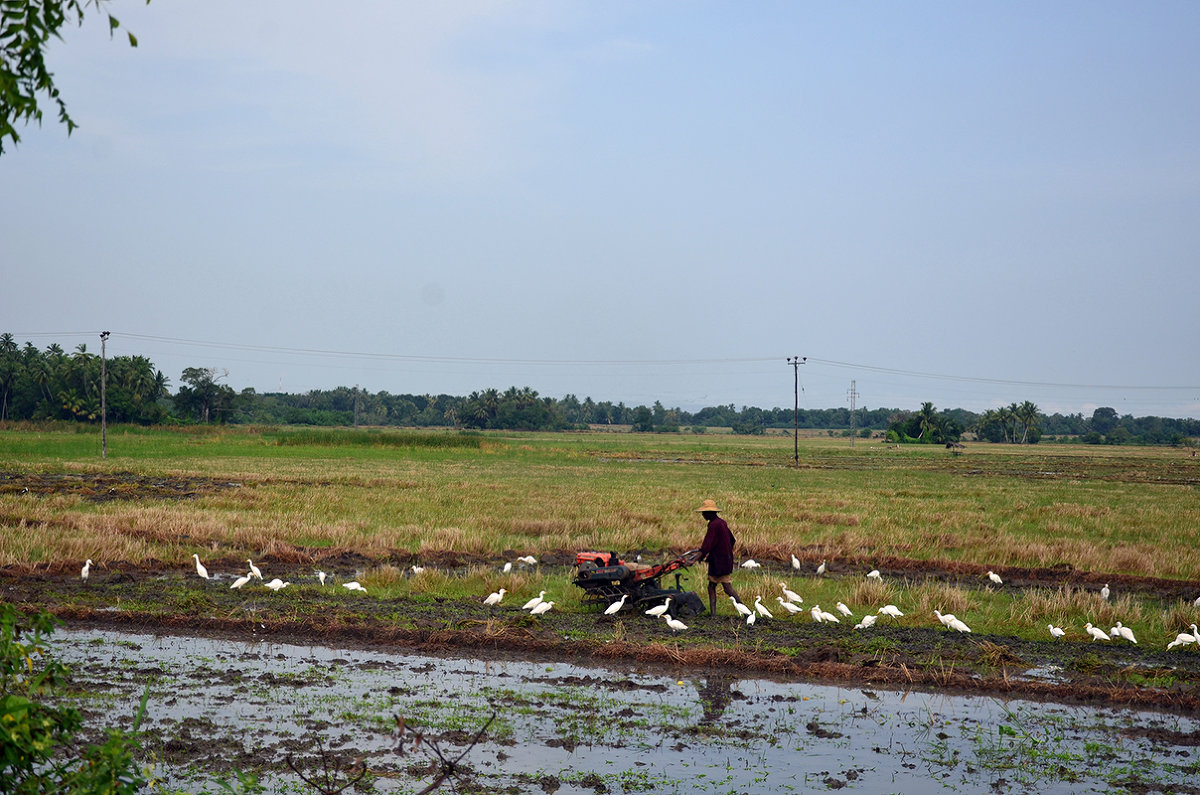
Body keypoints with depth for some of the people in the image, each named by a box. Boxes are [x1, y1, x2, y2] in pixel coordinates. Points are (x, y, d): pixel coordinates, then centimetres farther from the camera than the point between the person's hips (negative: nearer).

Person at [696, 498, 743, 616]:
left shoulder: (714, 525, -18)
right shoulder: (721, 522, 12)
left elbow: (706, 546, -23)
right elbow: (731, 540, 20)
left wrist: (698, 558, -21)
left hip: (720, 562, -10)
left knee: (728, 588, -7)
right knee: (711, 587, 10)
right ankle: (713, 614, 9)